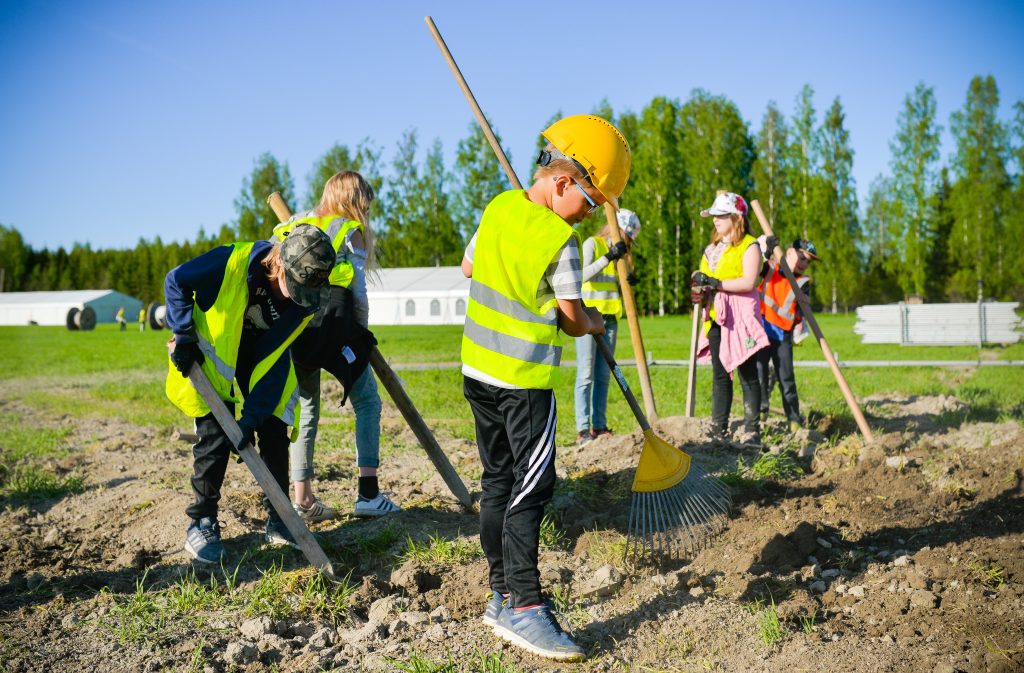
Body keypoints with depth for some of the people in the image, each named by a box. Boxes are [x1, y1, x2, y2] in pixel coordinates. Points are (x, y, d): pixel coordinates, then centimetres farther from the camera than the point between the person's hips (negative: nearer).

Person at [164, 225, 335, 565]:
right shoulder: (232, 262, -33)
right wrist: (184, 334, -20)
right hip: (212, 353, -3)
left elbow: (273, 361, -19)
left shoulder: (305, 300, -22)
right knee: (214, 438, -10)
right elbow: (176, 281, -15)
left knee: (274, 433, -2)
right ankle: (201, 523, 5)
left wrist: (252, 416, -24)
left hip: (262, 359, 3)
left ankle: (278, 520, 11)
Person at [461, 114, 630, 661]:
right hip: (524, 381, -8)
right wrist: (597, 323, 11)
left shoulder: (498, 208, 5)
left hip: (477, 368, 8)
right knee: (531, 489, -3)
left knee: (498, 481, 14)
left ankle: (502, 596, 23)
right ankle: (524, 608, -2)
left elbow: (469, 267, 20)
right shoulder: (560, 240, -17)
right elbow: (572, 319, -9)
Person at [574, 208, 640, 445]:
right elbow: (582, 275, -18)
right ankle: (583, 430, -7)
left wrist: (626, 283, -4)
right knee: (586, 374, -7)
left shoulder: (619, 252, 17)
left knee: (603, 375, 7)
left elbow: (617, 288, 17)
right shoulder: (592, 244, -3)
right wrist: (608, 257, -23)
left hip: (610, 318, 7)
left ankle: (599, 426, 12)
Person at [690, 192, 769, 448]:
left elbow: (749, 282, -17)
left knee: (747, 374, -4)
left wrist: (715, 283, -21)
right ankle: (718, 431, 13)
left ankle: (752, 432, -1)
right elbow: (706, 280, 25)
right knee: (720, 375, 9)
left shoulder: (749, 246, -4)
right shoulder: (712, 248, 19)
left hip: (741, 317, -7)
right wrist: (699, 289, 2)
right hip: (716, 318, 7)